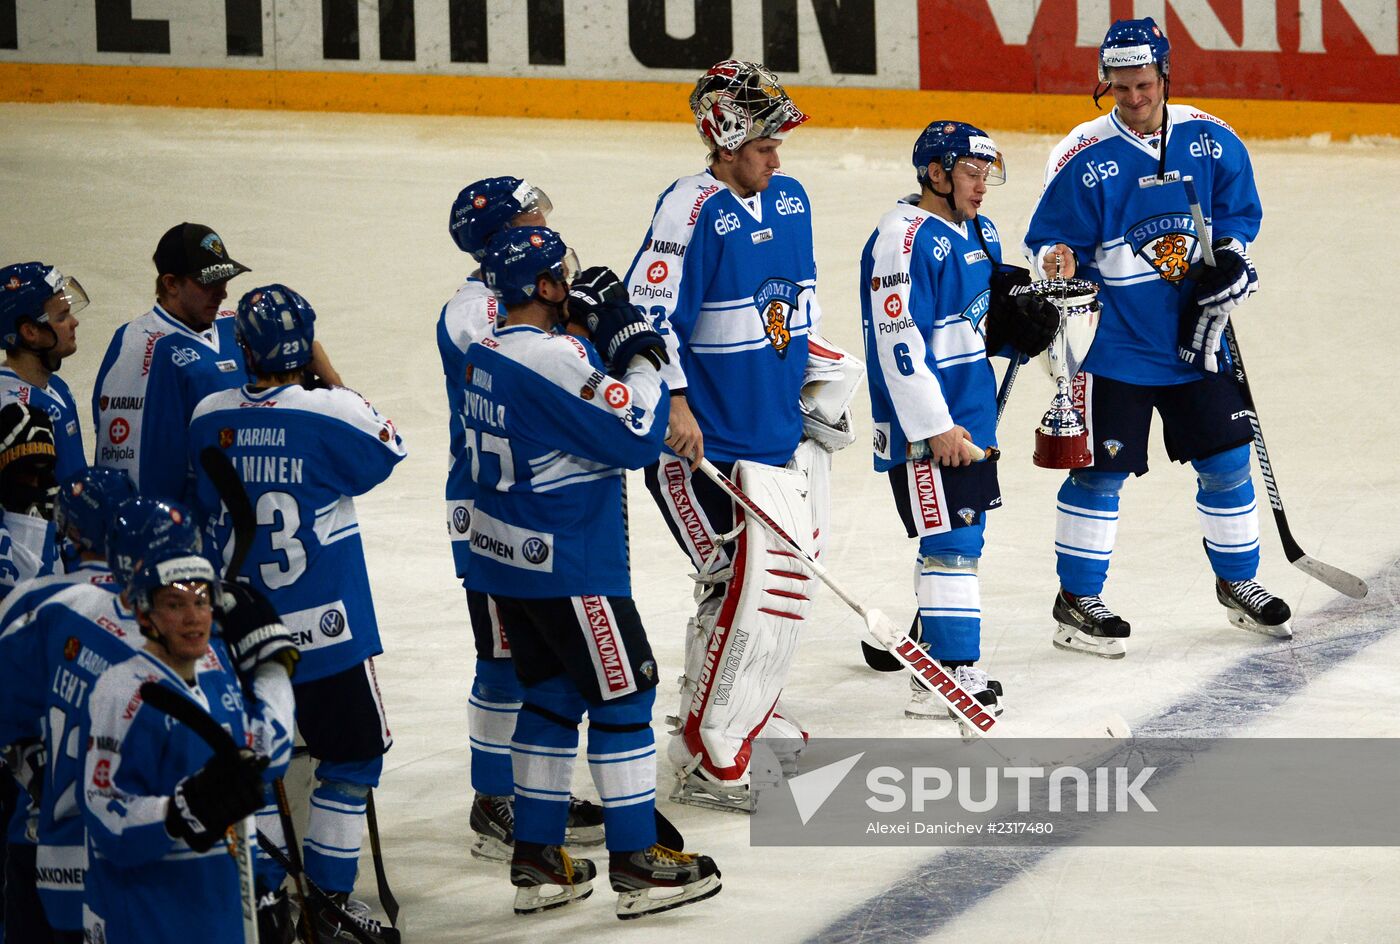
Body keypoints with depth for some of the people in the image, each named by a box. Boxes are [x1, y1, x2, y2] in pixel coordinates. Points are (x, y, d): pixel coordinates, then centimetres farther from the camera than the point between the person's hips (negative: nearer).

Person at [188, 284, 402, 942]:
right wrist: (329, 379, 5)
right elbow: (385, 455, 3)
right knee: (352, 755, 9)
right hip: (327, 628, -5)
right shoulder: (332, 412, -17)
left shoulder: (210, 419, -3)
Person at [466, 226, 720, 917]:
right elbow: (636, 438, -20)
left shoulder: (487, 354, 7)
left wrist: (598, 333, 3)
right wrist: (638, 349, -11)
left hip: (506, 560, 9)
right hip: (567, 566, -9)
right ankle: (635, 865, 5)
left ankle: (537, 860, 18)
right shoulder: (555, 359, -21)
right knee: (623, 696, 1)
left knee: (552, 697, 16)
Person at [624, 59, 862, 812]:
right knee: (745, 582, -12)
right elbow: (646, 310, -21)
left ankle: (754, 709, 37)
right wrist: (674, 403, -25)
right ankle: (706, 761, -6)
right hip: (715, 436, -9)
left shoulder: (789, 200, 8)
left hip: (787, 427, 9)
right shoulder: (691, 210, -18)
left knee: (790, 571, 18)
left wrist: (818, 372, 21)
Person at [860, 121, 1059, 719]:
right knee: (951, 540, -11)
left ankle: (932, 647, 29)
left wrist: (1017, 322, 2)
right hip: (923, 423, -10)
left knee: (963, 533, 17)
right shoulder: (904, 240, -18)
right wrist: (935, 427, -24)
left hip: (970, 416, 10)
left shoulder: (979, 232, 12)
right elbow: (899, 342, -23)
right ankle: (947, 678, -9)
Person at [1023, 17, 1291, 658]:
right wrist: (1057, 264, -29)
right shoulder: (1084, 158, -12)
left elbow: (1240, 213, 13)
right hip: (1115, 342, -4)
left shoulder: (1211, 141, 0)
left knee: (1226, 460, 10)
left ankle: (1237, 582, 28)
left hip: (1194, 337, 4)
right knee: (1101, 472, -1)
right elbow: (1048, 239, -8)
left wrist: (1230, 261, -4)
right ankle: (1077, 601, 10)